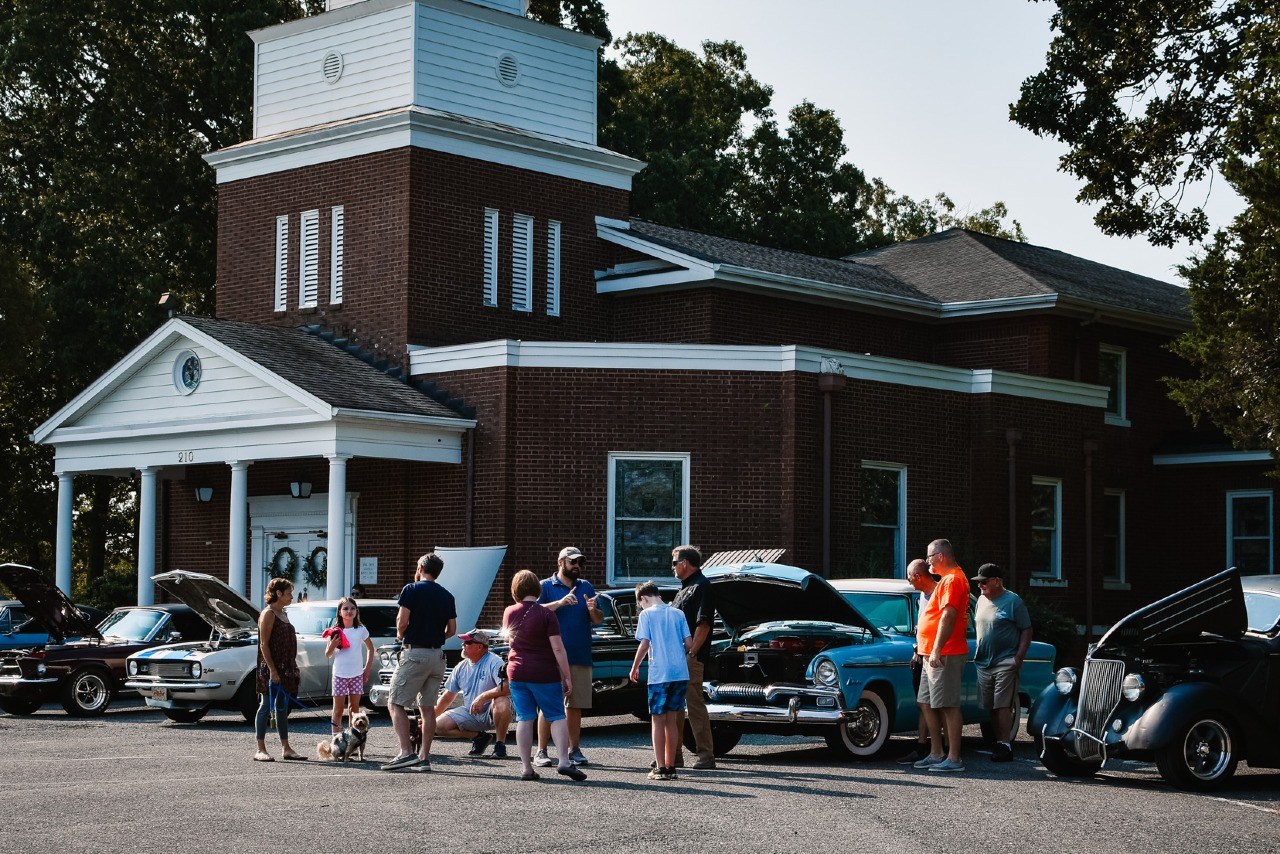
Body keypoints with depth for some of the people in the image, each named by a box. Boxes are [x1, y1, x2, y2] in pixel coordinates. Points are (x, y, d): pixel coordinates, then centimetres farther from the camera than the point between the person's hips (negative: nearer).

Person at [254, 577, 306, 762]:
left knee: (282, 708, 11)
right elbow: (264, 644, -16)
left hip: (286, 669, 9)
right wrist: (272, 670, -22)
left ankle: (286, 748, 14)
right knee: (266, 706, -4)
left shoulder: (283, 614, 17)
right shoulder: (268, 614, -11)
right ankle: (260, 750, -1)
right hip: (271, 669, -9)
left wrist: (294, 669, 19)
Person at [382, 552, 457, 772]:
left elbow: (402, 620, -13)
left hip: (414, 653, -6)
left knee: (395, 703, -2)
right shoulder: (447, 596, 11)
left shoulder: (411, 590, -6)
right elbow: (452, 629, 10)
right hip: (437, 655, 6)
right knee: (427, 707, 11)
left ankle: (406, 753, -15)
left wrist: (400, 635, 6)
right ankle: (424, 757, 10)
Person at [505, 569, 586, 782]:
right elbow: (558, 648, -14)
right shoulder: (546, 614, -10)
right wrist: (567, 676, -9)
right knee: (557, 717, 4)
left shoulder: (509, 613, 3)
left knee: (524, 719, 6)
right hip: (544, 674, -4)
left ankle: (526, 768, 4)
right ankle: (564, 761, -7)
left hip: (517, 673, 4)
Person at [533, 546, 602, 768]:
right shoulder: (546, 587, 2)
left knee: (575, 706, 8)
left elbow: (598, 620, 11)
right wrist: (560, 603, -24)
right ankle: (541, 752, 0)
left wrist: (593, 610, -11)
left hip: (580, 656, 4)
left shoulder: (586, 587, 15)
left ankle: (574, 750, 15)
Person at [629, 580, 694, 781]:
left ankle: (660, 768, -2)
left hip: (659, 674, -5)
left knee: (658, 720, 2)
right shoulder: (678, 614, 11)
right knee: (671, 719, 13)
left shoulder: (647, 614, -2)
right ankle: (670, 766, 15)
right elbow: (689, 644, 7)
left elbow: (644, 644, -9)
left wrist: (634, 668, 3)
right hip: (681, 673, 5)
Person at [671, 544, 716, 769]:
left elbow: (703, 624, -17)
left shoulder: (701, 586, -9)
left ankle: (706, 756, -6)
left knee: (695, 705, -8)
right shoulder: (684, 588, 21)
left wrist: (691, 653, -21)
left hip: (691, 658, -10)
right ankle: (674, 755, 19)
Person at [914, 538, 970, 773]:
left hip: (944, 655, -11)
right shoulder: (948, 579, 20)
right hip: (934, 655, 11)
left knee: (948, 706, -9)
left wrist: (937, 650, -26)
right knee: (927, 703, 14)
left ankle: (954, 758, -8)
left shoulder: (952, 579, -13)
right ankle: (936, 754, 20)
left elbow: (948, 616, -22)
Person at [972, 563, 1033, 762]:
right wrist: (977, 655, 16)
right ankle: (997, 743, 17)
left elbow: (1026, 631, -6)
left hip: (1005, 663, -7)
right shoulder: (982, 600, 13)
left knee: (1003, 706, -10)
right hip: (984, 663, 7)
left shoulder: (1013, 601, -6)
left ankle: (1005, 745, -9)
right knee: (992, 707, 9)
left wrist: (1019, 657, -15)